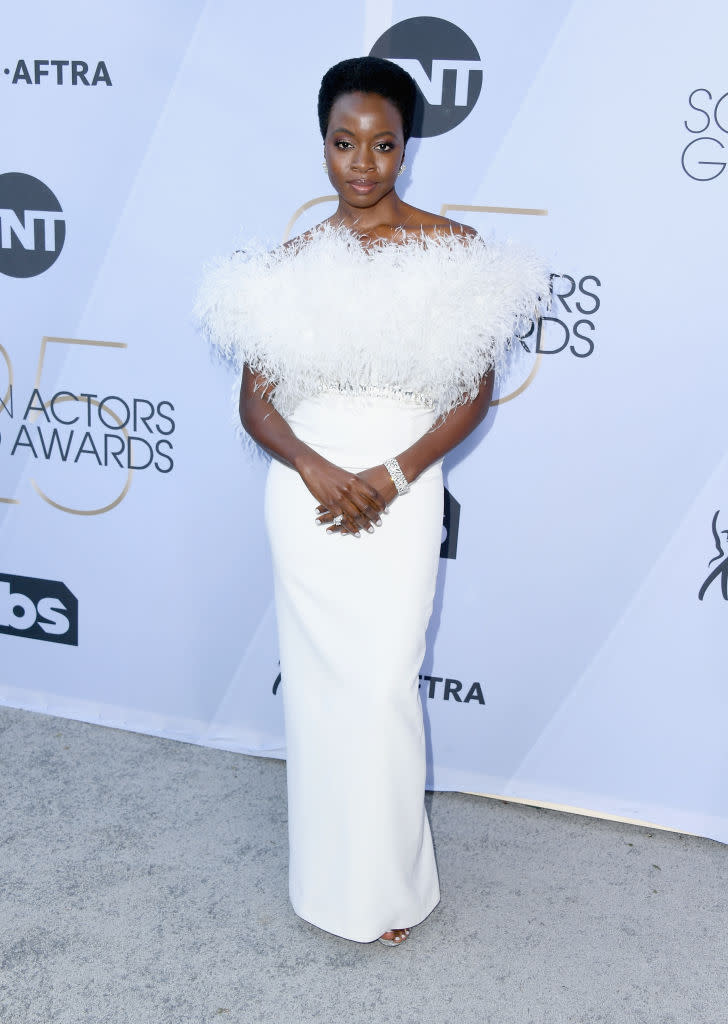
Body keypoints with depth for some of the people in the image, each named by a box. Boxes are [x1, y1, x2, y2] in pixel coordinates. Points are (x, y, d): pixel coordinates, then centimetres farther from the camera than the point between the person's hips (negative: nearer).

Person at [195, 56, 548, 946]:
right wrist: (315, 468, -16)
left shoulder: (452, 249, -1)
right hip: (304, 489, 2)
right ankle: (326, 871, 30)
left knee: (384, 685, -1)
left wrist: (390, 477, -14)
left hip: (404, 494, -2)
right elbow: (255, 403, 2)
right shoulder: (290, 262, 4)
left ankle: (388, 882, 21)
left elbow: (476, 390, -3)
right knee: (316, 677, 9)